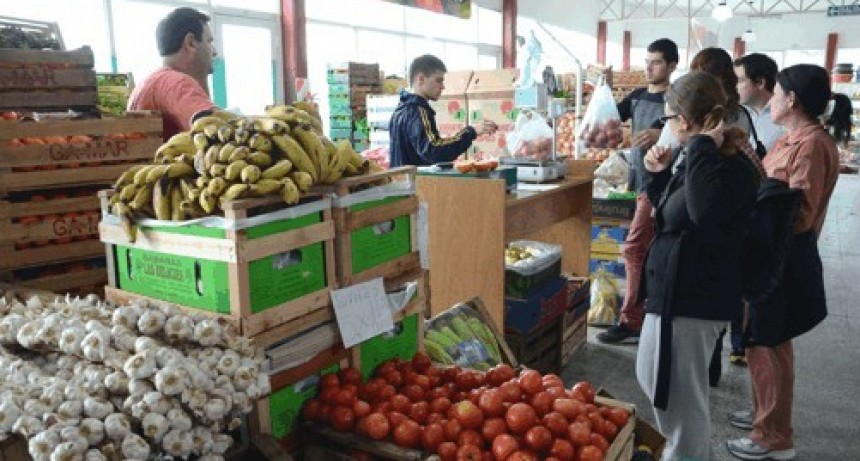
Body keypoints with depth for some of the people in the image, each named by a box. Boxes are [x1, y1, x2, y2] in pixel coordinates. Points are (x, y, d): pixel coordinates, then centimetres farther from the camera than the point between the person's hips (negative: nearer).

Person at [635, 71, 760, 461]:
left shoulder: (732, 167, -20)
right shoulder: (694, 160, 9)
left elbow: (703, 211, -42)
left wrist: (702, 148, -30)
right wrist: (659, 176, 7)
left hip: (694, 297, -11)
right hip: (674, 288, 11)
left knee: (681, 396, 4)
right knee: (652, 377, 24)